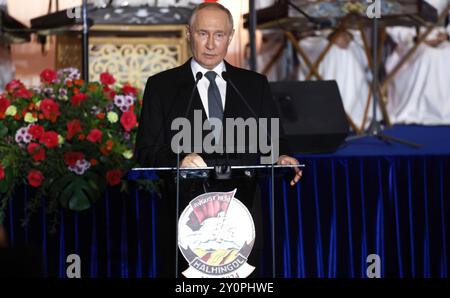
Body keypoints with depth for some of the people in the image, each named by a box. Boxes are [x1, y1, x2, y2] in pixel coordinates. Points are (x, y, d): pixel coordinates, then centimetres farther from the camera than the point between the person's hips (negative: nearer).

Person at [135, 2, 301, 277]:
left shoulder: (255, 85, 14)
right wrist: (179, 161, -20)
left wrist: (282, 157, -11)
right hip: (184, 212, -1)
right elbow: (146, 150, 0)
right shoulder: (161, 86, 7)